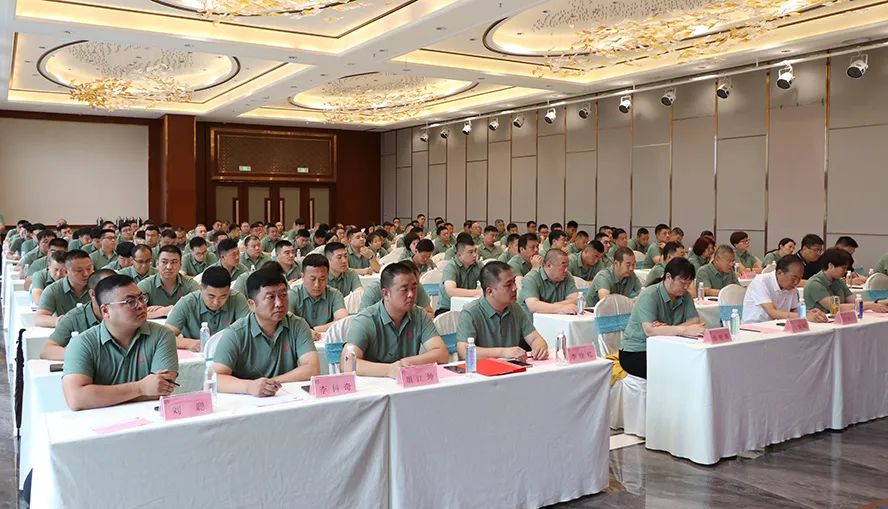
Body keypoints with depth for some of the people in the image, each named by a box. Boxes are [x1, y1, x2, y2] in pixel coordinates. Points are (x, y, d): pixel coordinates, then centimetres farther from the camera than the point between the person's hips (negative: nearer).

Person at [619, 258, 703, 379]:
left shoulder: (685, 296, 6)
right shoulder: (649, 296, -17)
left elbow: (695, 321, -6)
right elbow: (649, 330, -30)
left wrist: (669, 328, -24)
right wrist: (684, 330, -38)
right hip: (636, 352, -6)